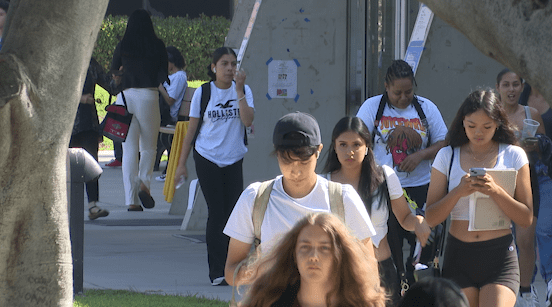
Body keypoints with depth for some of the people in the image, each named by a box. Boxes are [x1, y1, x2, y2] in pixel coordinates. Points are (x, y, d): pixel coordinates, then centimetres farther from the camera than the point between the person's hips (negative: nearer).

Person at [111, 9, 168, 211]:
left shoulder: (123, 46, 6)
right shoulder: (157, 46, 2)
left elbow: (113, 76, 13)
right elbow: (163, 75, 0)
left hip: (125, 96, 1)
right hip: (148, 95, -1)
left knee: (128, 149, 3)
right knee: (148, 147, 11)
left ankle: (131, 200, -3)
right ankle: (144, 183, -16)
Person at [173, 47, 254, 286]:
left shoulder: (243, 91, 3)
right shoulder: (203, 93, 0)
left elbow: (248, 120, -13)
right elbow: (192, 129, 4)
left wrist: (239, 90, -17)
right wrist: (181, 163, 4)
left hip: (234, 159, 2)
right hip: (207, 158, -2)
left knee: (233, 212, -1)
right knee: (216, 213, -5)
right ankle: (216, 272, -3)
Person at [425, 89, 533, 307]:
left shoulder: (513, 156, 3)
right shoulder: (447, 156, 5)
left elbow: (526, 219, 0)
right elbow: (431, 218, 2)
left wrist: (496, 192, -15)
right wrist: (458, 192, -14)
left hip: (500, 257, -2)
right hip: (458, 255, 2)